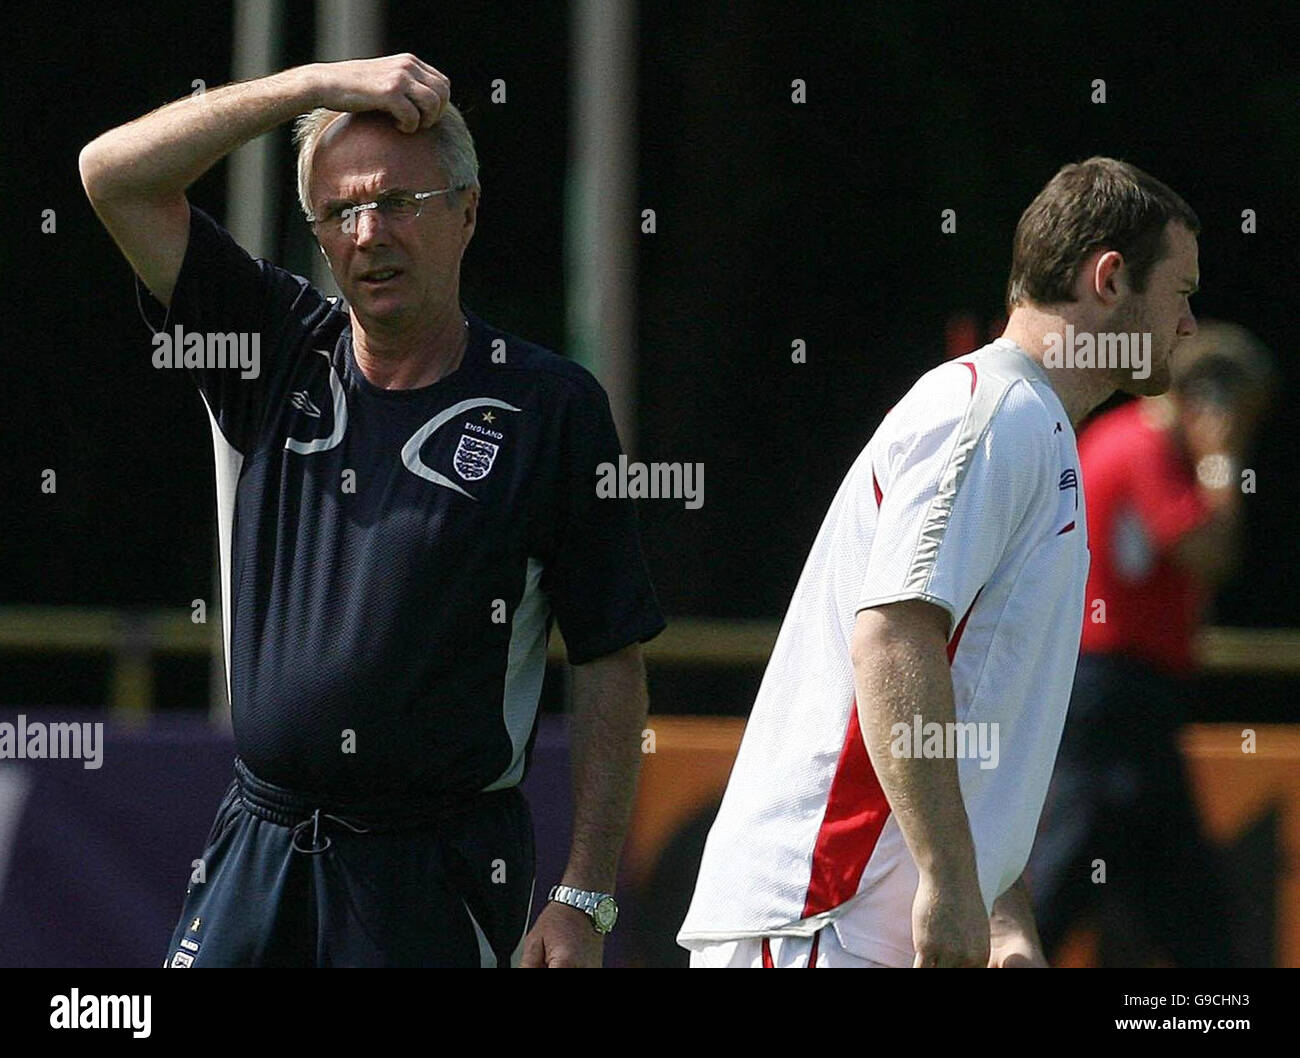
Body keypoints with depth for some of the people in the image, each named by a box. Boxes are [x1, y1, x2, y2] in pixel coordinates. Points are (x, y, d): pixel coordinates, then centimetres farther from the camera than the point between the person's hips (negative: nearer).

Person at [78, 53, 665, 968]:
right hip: (255, 857, 3)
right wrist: (321, 85, -7)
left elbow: (610, 664, -3)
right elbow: (114, 174, 0)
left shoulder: (551, 408, -2)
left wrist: (585, 899, -9)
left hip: (438, 883, -3)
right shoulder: (274, 354, 7)